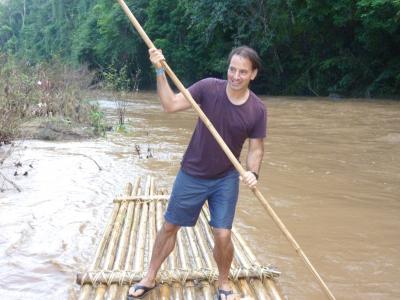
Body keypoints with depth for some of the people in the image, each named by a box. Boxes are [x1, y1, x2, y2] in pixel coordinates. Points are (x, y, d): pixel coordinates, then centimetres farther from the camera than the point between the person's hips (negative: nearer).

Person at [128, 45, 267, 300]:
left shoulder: (258, 109, -12)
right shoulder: (209, 88, -15)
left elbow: (256, 148, -3)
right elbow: (170, 104, -17)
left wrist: (252, 173, -22)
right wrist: (160, 71, -27)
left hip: (226, 180, 0)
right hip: (191, 175, 0)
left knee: (223, 236, -4)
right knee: (170, 227, 12)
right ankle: (150, 278, 32)